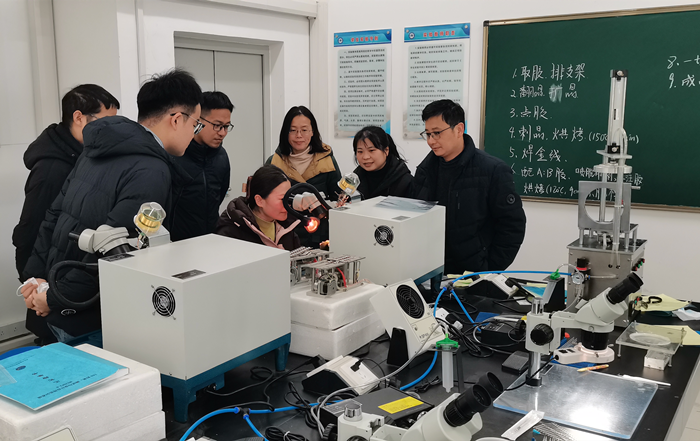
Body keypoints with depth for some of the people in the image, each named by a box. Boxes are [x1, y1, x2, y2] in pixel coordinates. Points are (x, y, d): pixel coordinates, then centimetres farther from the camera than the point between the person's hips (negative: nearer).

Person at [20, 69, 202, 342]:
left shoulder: (98, 150, 6)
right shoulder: (151, 172, -22)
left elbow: (54, 215, 8)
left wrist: (36, 275, 9)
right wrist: (54, 299, -14)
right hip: (86, 321, -8)